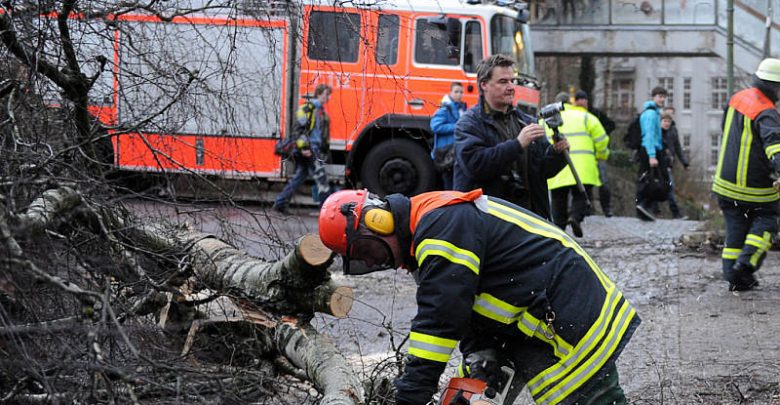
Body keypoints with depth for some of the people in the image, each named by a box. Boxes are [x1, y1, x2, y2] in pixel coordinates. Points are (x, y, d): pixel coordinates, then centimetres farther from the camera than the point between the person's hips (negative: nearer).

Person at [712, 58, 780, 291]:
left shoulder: (737, 99, 3)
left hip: (726, 182, 6)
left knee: (736, 226, 13)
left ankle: (734, 276, 11)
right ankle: (748, 260, -3)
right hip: (756, 185, -6)